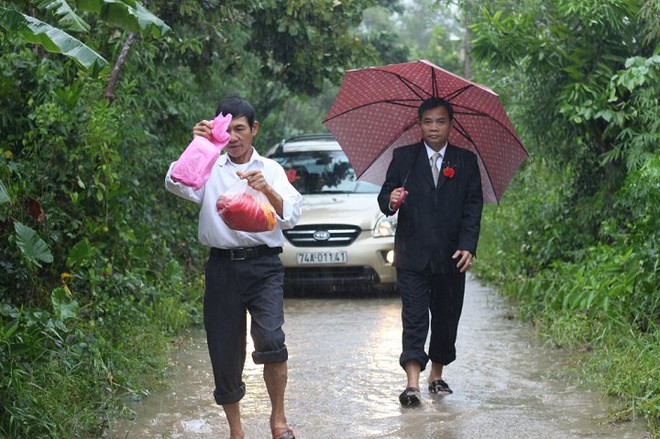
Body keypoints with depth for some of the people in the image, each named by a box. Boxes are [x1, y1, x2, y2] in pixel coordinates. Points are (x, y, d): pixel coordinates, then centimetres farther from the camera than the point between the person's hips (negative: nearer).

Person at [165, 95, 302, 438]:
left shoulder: (270, 169, 12)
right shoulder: (209, 169, 12)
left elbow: (291, 216, -3)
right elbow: (176, 184, -9)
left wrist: (267, 191, -23)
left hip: (263, 264, -1)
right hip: (222, 266, 1)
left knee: (270, 338, -22)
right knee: (225, 350, 2)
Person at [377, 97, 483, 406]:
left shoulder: (466, 161, 8)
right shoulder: (403, 157, 7)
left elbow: (473, 207, 3)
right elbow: (385, 197, 4)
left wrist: (468, 247, -9)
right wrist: (390, 201, -22)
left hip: (451, 256, 2)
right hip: (412, 254, -1)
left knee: (447, 318, 9)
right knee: (414, 318, -8)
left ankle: (437, 375, 26)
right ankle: (412, 383, -14)